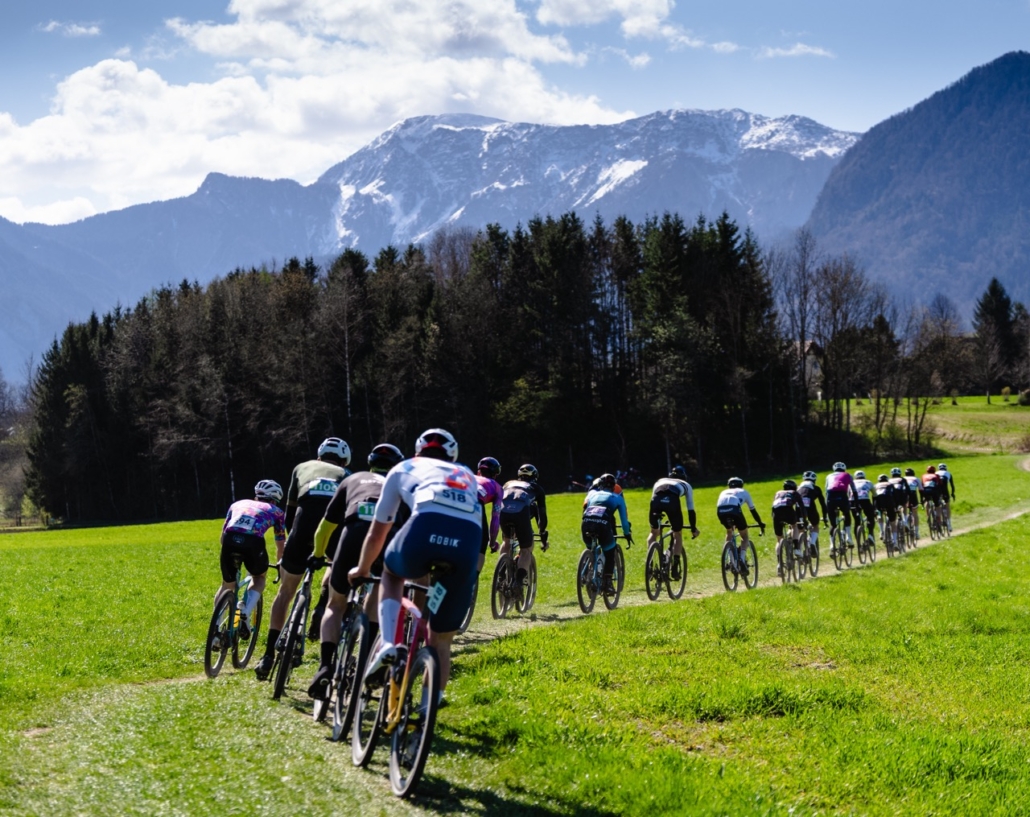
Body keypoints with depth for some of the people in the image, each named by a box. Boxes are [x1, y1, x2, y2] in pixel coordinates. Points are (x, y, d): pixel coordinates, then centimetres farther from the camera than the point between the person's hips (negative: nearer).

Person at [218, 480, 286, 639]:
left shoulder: (238, 504, 36)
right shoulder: (275, 511, 30)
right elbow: (281, 545, 38)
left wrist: (227, 555, 56)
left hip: (230, 540, 2)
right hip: (253, 542, -2)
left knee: (227, 585, 24)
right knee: (259, 577, 27)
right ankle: (245, 612, 3)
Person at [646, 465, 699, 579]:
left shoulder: (660, 481, 42)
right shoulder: (686, 485, 36)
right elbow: (690, 509, 35)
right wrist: (693, 529, 44)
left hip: (657, 499, 2)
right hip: (672, 500, -2)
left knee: (654, 532, 25)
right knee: (678, 534, 19)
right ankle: (675, 569, 11)